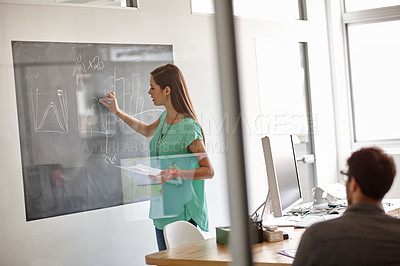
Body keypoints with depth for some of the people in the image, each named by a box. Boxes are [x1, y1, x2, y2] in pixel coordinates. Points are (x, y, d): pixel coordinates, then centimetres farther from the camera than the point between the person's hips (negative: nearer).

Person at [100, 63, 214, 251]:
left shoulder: (189, 128, -17)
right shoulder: (165, 117, 8)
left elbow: (208, 171, -17)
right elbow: (147, 131, 33)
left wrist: (177, 173, -28)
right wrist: (117, 112, 31)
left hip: (183, 213, -8)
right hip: (162, 213, 8)